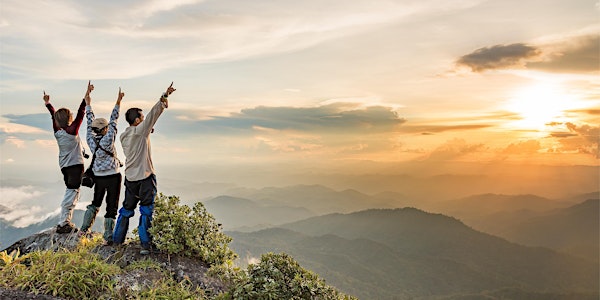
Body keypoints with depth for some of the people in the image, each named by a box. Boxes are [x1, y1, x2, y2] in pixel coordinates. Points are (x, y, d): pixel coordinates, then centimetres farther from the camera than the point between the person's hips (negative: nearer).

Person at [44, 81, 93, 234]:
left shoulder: (57, 132, 1)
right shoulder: (72, 131, -15)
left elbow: (54, 115, 16)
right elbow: (80, 113, -17)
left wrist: (47, 103, 31)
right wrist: (87, 95, -18)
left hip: (64, 166, 8)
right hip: (75, 165, -8)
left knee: (70, 191, 17)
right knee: (72, 193, -4)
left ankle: (66, 222, 20)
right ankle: (63, 224, -4)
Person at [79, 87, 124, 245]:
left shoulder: (90, 140, -5)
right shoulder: (108, 140, -17)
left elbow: (90, 122, 7)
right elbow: (113, 121, -14)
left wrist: (88, 104, 17)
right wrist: (118, 102, -12)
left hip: (98, 177, 6)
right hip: (113, 176, -5)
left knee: (95, 202, 25)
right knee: (111, 206, 2)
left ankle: (84, 228, 26)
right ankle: (108, 236, 5)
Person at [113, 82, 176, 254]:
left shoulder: (123, 136, 10)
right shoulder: (140, 130, -10)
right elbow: (153, 114, -16)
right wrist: (164, 97, -17)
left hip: (130, 177, 7)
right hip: (145, 176, -7)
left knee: (127, 209, 19)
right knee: (146, 211, -1)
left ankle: (117, 240, 27)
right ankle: (145, 245, -2)